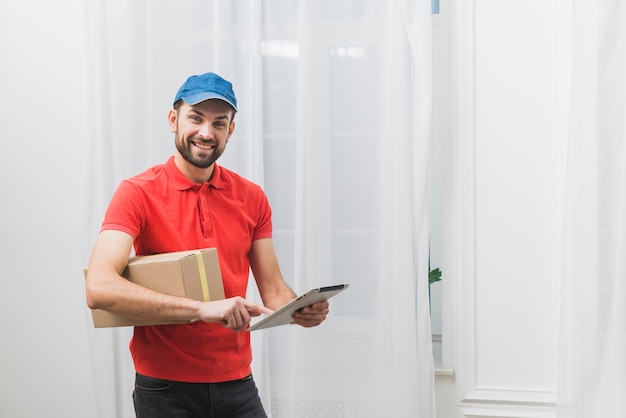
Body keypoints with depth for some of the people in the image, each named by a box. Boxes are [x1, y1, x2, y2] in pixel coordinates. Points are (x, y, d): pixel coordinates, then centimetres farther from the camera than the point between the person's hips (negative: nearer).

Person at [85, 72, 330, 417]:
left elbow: (274, 291, 6)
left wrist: (303, 310, -16)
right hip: (165, 389, -3)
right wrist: (203, 309, -31)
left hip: (238, 384, 3)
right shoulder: (138, 193, -10)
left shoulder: (251, 198, 3)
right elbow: (99, 288, -24)